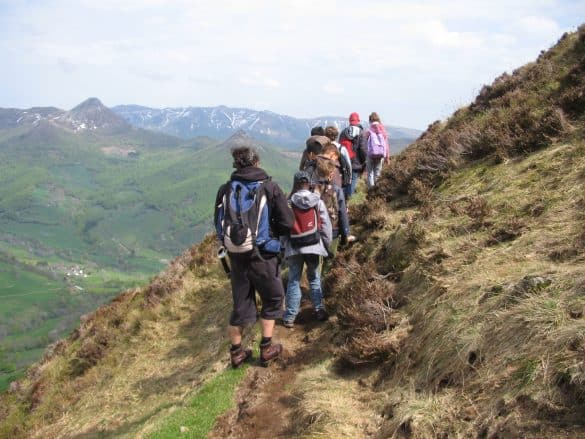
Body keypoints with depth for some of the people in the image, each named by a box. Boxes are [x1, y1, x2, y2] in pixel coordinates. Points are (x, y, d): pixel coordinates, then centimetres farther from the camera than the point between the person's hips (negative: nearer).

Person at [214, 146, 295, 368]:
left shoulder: (226, 190, -2)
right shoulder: (269, 188, -10)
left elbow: (219, 225, 4)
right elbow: (288, 222, -8)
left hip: (236, 257, 3)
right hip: (263, 256, -3)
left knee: (240, 304, 17)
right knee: (272, 300, 19)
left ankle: (236, 352, 27)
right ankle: (266, 349, 21)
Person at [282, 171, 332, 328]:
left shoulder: (289, 203, -7)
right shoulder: (318, 202, -2)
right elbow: (326, 225, 0)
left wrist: (284, 244, 9)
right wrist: (326, 244, 12)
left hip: (294, 248, -1)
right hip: (314, 246, 1)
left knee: (294, 281, 5)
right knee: (314, 278, 17)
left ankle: (290, 317, 6)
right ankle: (319, 309, 16)